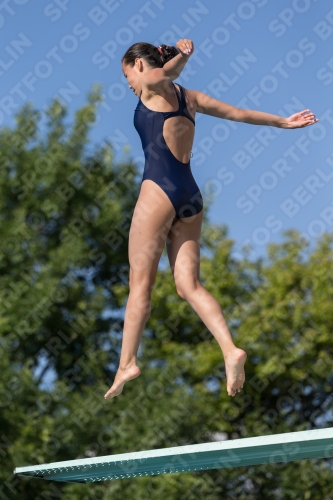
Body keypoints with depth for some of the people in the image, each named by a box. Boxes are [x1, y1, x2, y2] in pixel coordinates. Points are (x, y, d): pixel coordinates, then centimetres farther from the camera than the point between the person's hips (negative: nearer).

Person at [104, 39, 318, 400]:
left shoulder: (152, 84, 6)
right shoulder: (188, 97, 23)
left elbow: (168, 71, -18)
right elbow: (239, 113, 30)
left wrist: (180, 55, -2)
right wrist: (283, 122, 39)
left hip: (160, 188, -7)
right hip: (191, 195, 7)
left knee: (140, 281, -4)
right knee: (188, 284, 0)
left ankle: (127, 362, -5)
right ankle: (230, 350, -18)